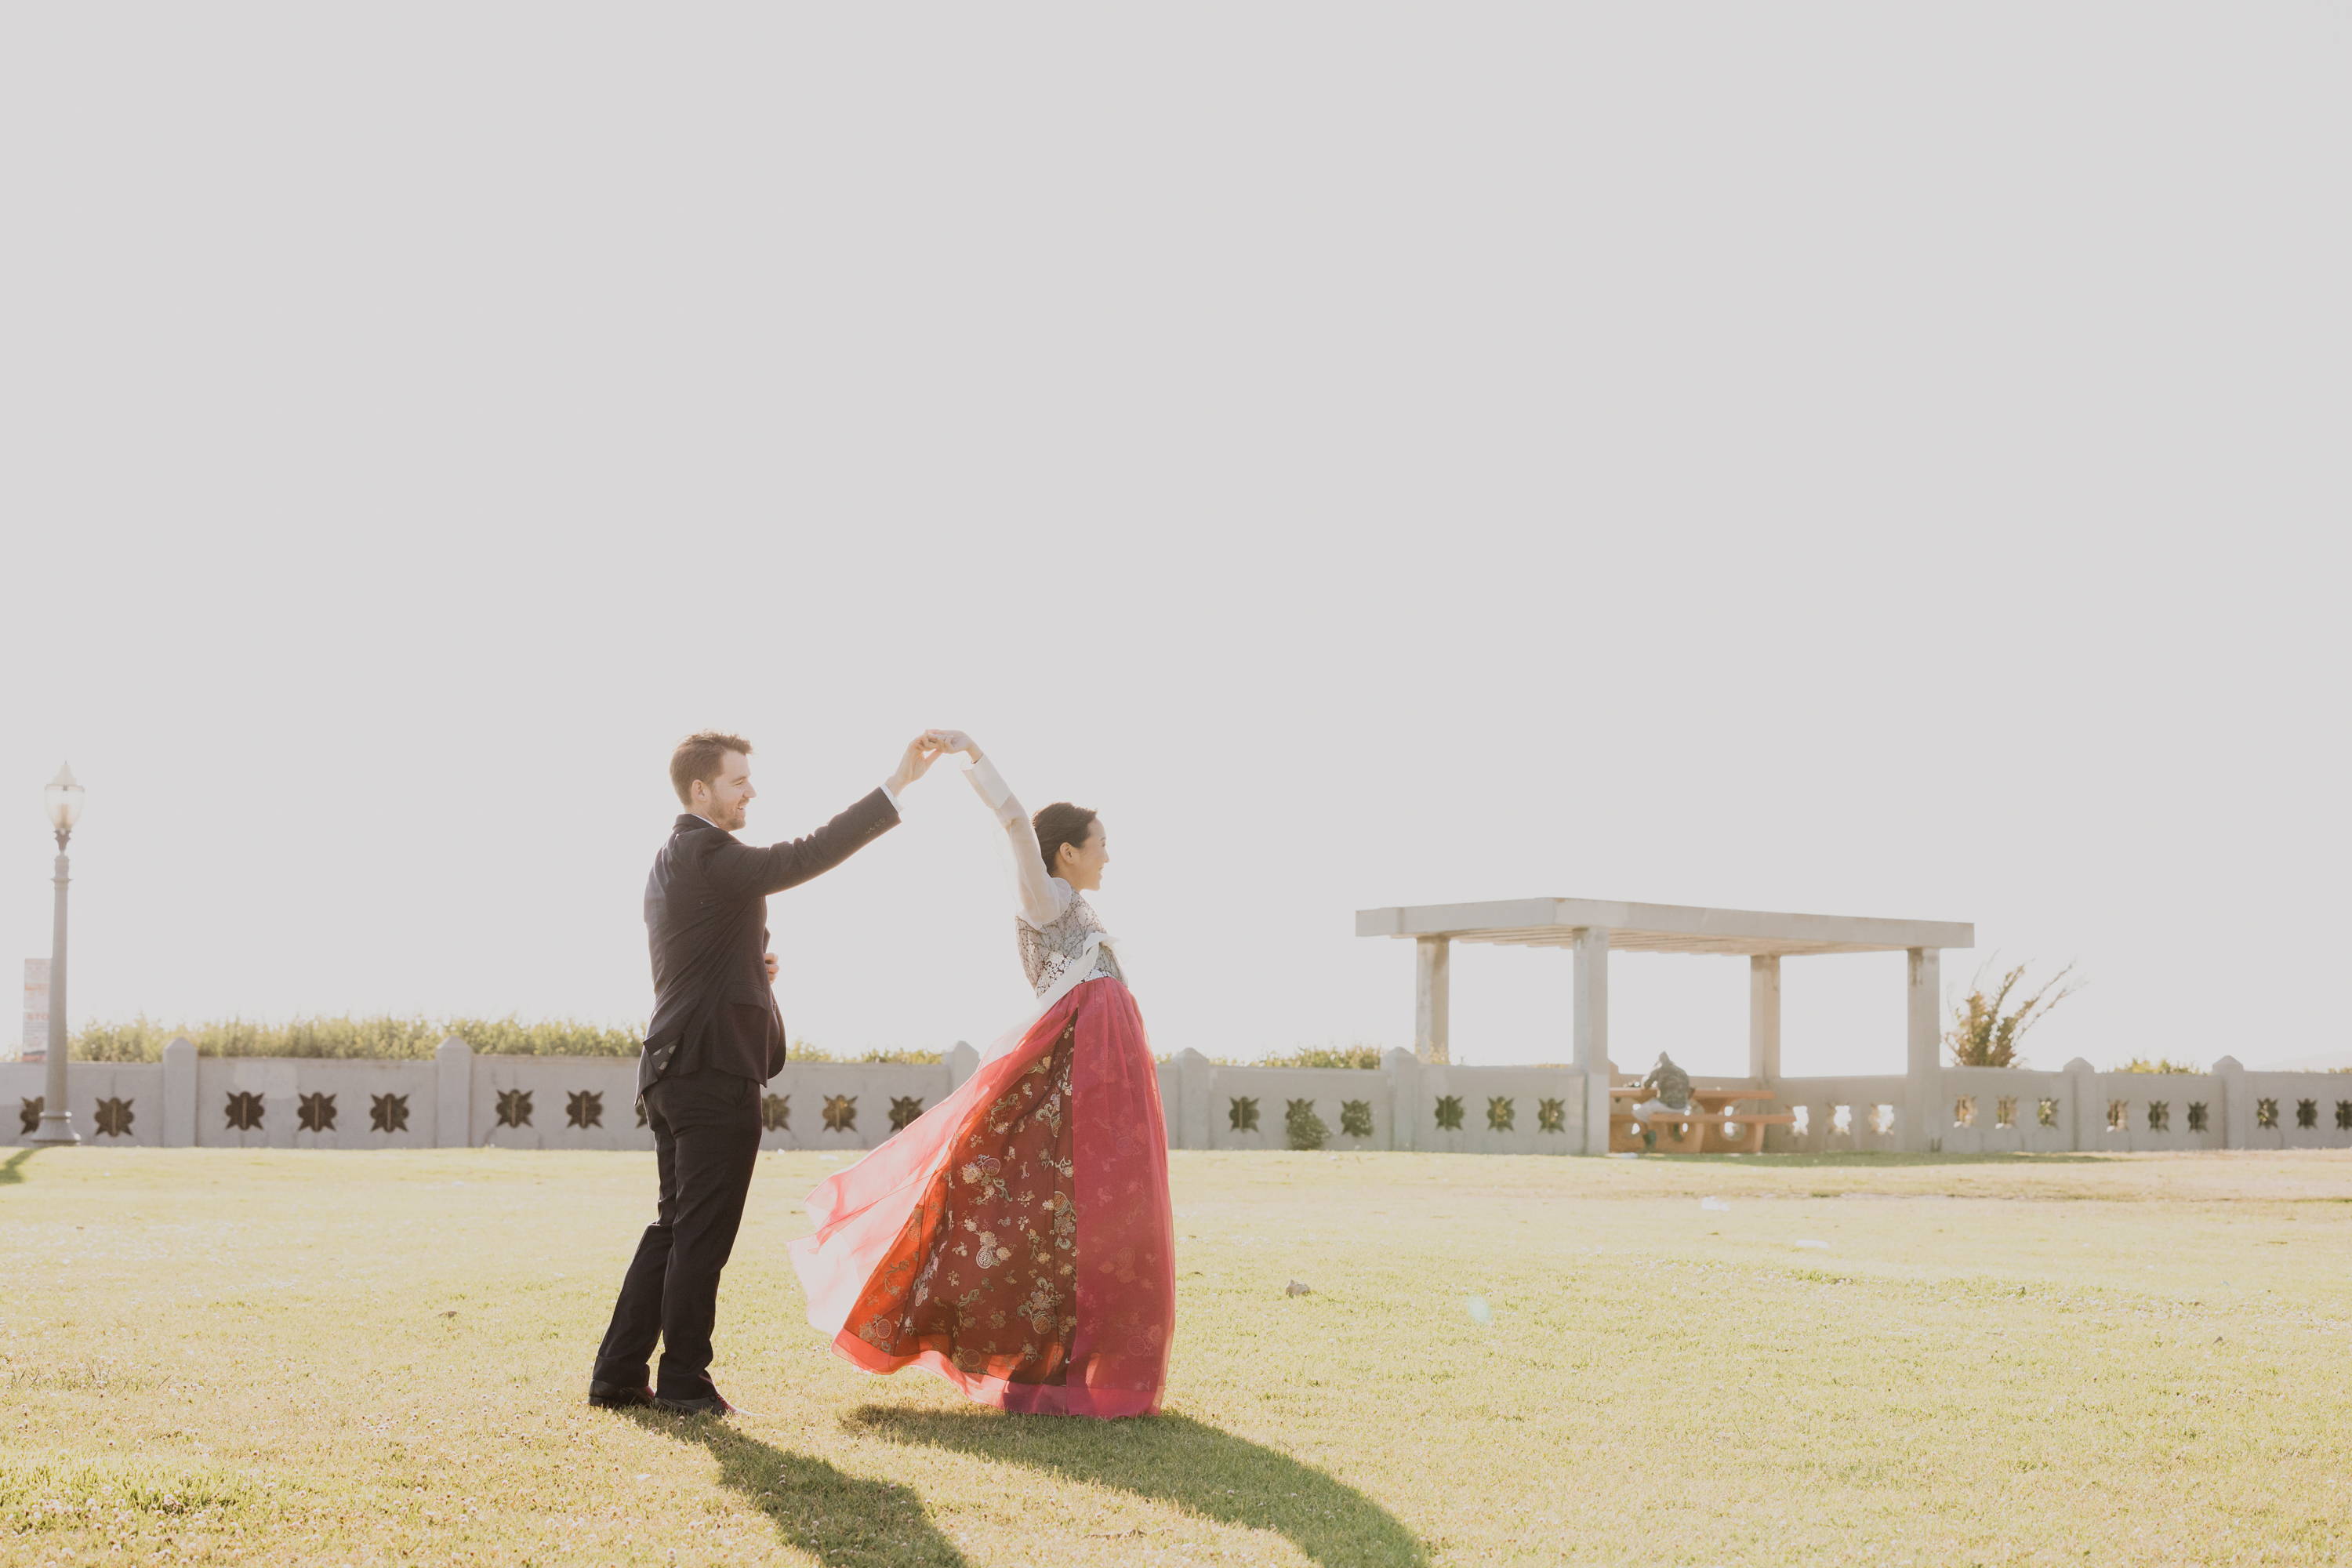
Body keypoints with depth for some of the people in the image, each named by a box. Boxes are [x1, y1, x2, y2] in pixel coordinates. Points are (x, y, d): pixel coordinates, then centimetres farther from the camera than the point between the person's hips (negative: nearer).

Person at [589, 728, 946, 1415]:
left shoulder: (669, 861, 18)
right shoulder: (707, 855, -14)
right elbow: (806, 856, -24)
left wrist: (751, 966, 10)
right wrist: (898, 783, -25)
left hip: (675, 1069, 10)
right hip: (714, 1069, -10)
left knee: (676, 1225, 15)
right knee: (703, 1232, -2)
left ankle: (618, 1375, 16)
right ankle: (683, 1381, 4)